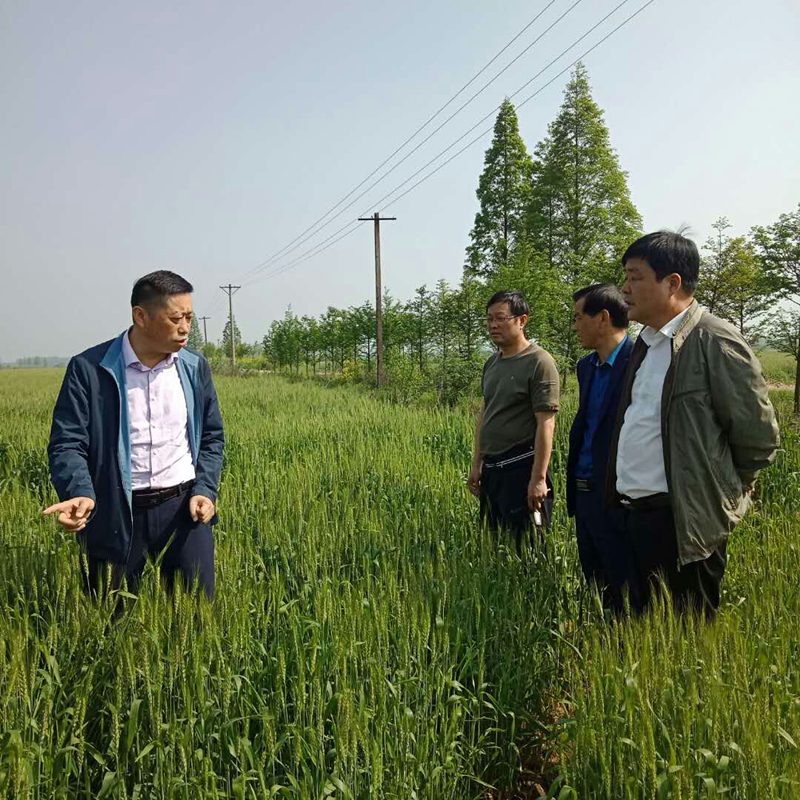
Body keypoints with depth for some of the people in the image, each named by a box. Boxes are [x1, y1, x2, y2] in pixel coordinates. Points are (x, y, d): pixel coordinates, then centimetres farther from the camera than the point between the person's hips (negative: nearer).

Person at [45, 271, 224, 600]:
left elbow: (212, 437, 12)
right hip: (115, 513, -2)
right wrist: (81, 493, -27)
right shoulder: (88, 369, -7)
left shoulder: (195, 367, 4)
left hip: (184, 507, 2)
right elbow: (66, 443, -8)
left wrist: (205, 490, -3)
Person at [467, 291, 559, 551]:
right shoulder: (492, 363, 12)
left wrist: (538, 478, -18)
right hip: (492, 469, 8)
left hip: (521, 469, -7)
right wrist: (476, 465, 16)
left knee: (525, 547, 1)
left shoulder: (539, 362, -11)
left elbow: (546, 424, -15)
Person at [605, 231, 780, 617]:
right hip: (635, 512, 8)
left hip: (683, 521, -8)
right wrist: (624, 496, 15)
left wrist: (724, 490, 3)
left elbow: (759, 433, -10)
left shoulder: (715, 341, -13)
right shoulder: (646, 343, 12)